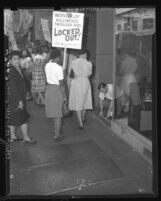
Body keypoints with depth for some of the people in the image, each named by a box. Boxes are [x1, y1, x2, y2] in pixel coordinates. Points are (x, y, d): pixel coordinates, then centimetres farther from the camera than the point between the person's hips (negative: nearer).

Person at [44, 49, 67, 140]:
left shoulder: (47, 65, 1)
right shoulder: (59, 67, -18)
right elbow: (61, 84, -18)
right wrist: (64, 96, -10)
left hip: (49, 88, 6)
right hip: (57, 89, -6)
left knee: (53, 110, 20)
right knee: (58, 112, 6)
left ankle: (56, 129, 35)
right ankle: (57, 134, 13)